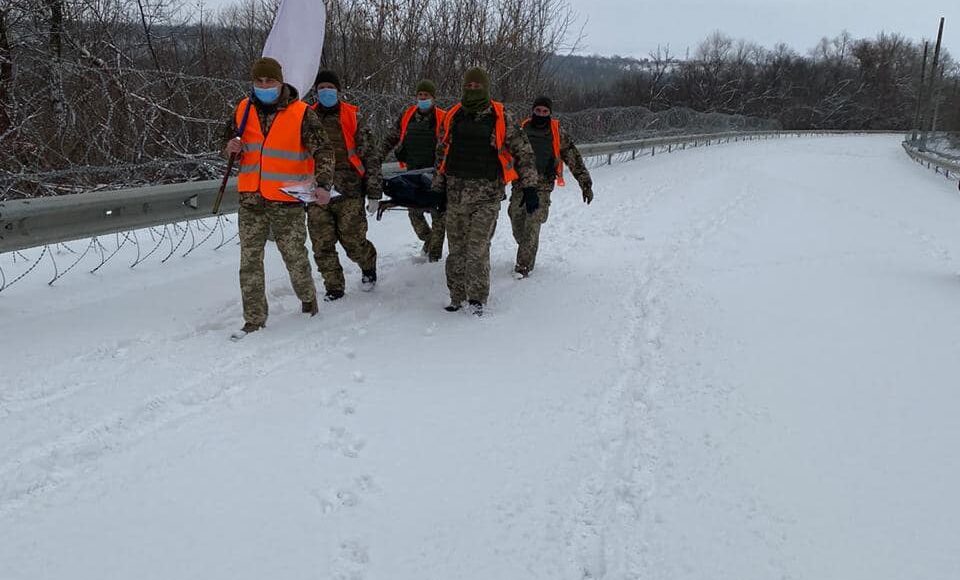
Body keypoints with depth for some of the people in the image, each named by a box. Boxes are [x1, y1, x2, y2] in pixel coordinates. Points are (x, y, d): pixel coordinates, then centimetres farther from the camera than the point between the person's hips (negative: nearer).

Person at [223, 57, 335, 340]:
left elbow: (323, 150, -9)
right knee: (249, 259, 4)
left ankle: (308, 298, 32)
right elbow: (230, 140, 22)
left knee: (295, 256, 5)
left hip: (287, 200, -4)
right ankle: (254, 318, 12)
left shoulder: (301, 113, -7)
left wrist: (322, 182, -24)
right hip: (251, 200, 4)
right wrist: (232, 148, -4)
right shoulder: (243, 110, 7)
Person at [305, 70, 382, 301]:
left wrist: (374, 192, -1)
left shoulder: (352, 116, 4)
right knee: (322, 245, -1)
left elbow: (370, 154, 3)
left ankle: (369, 265, 30)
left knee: (353, 241, -2)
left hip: (349, 190, -2)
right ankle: (334, 289, 14)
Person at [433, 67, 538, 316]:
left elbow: (523, 151, 5)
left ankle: (477, 298, 4)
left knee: (477, 248, -9)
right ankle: (457, 296, 19)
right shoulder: (453, 117, 9)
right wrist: (438, 187, 17)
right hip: (456, 193, 4)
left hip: (487, 195, -3)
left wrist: (529, 186, 1)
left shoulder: (501, 118, 0)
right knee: (456, 247, 7)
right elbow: (441, 153, 19)